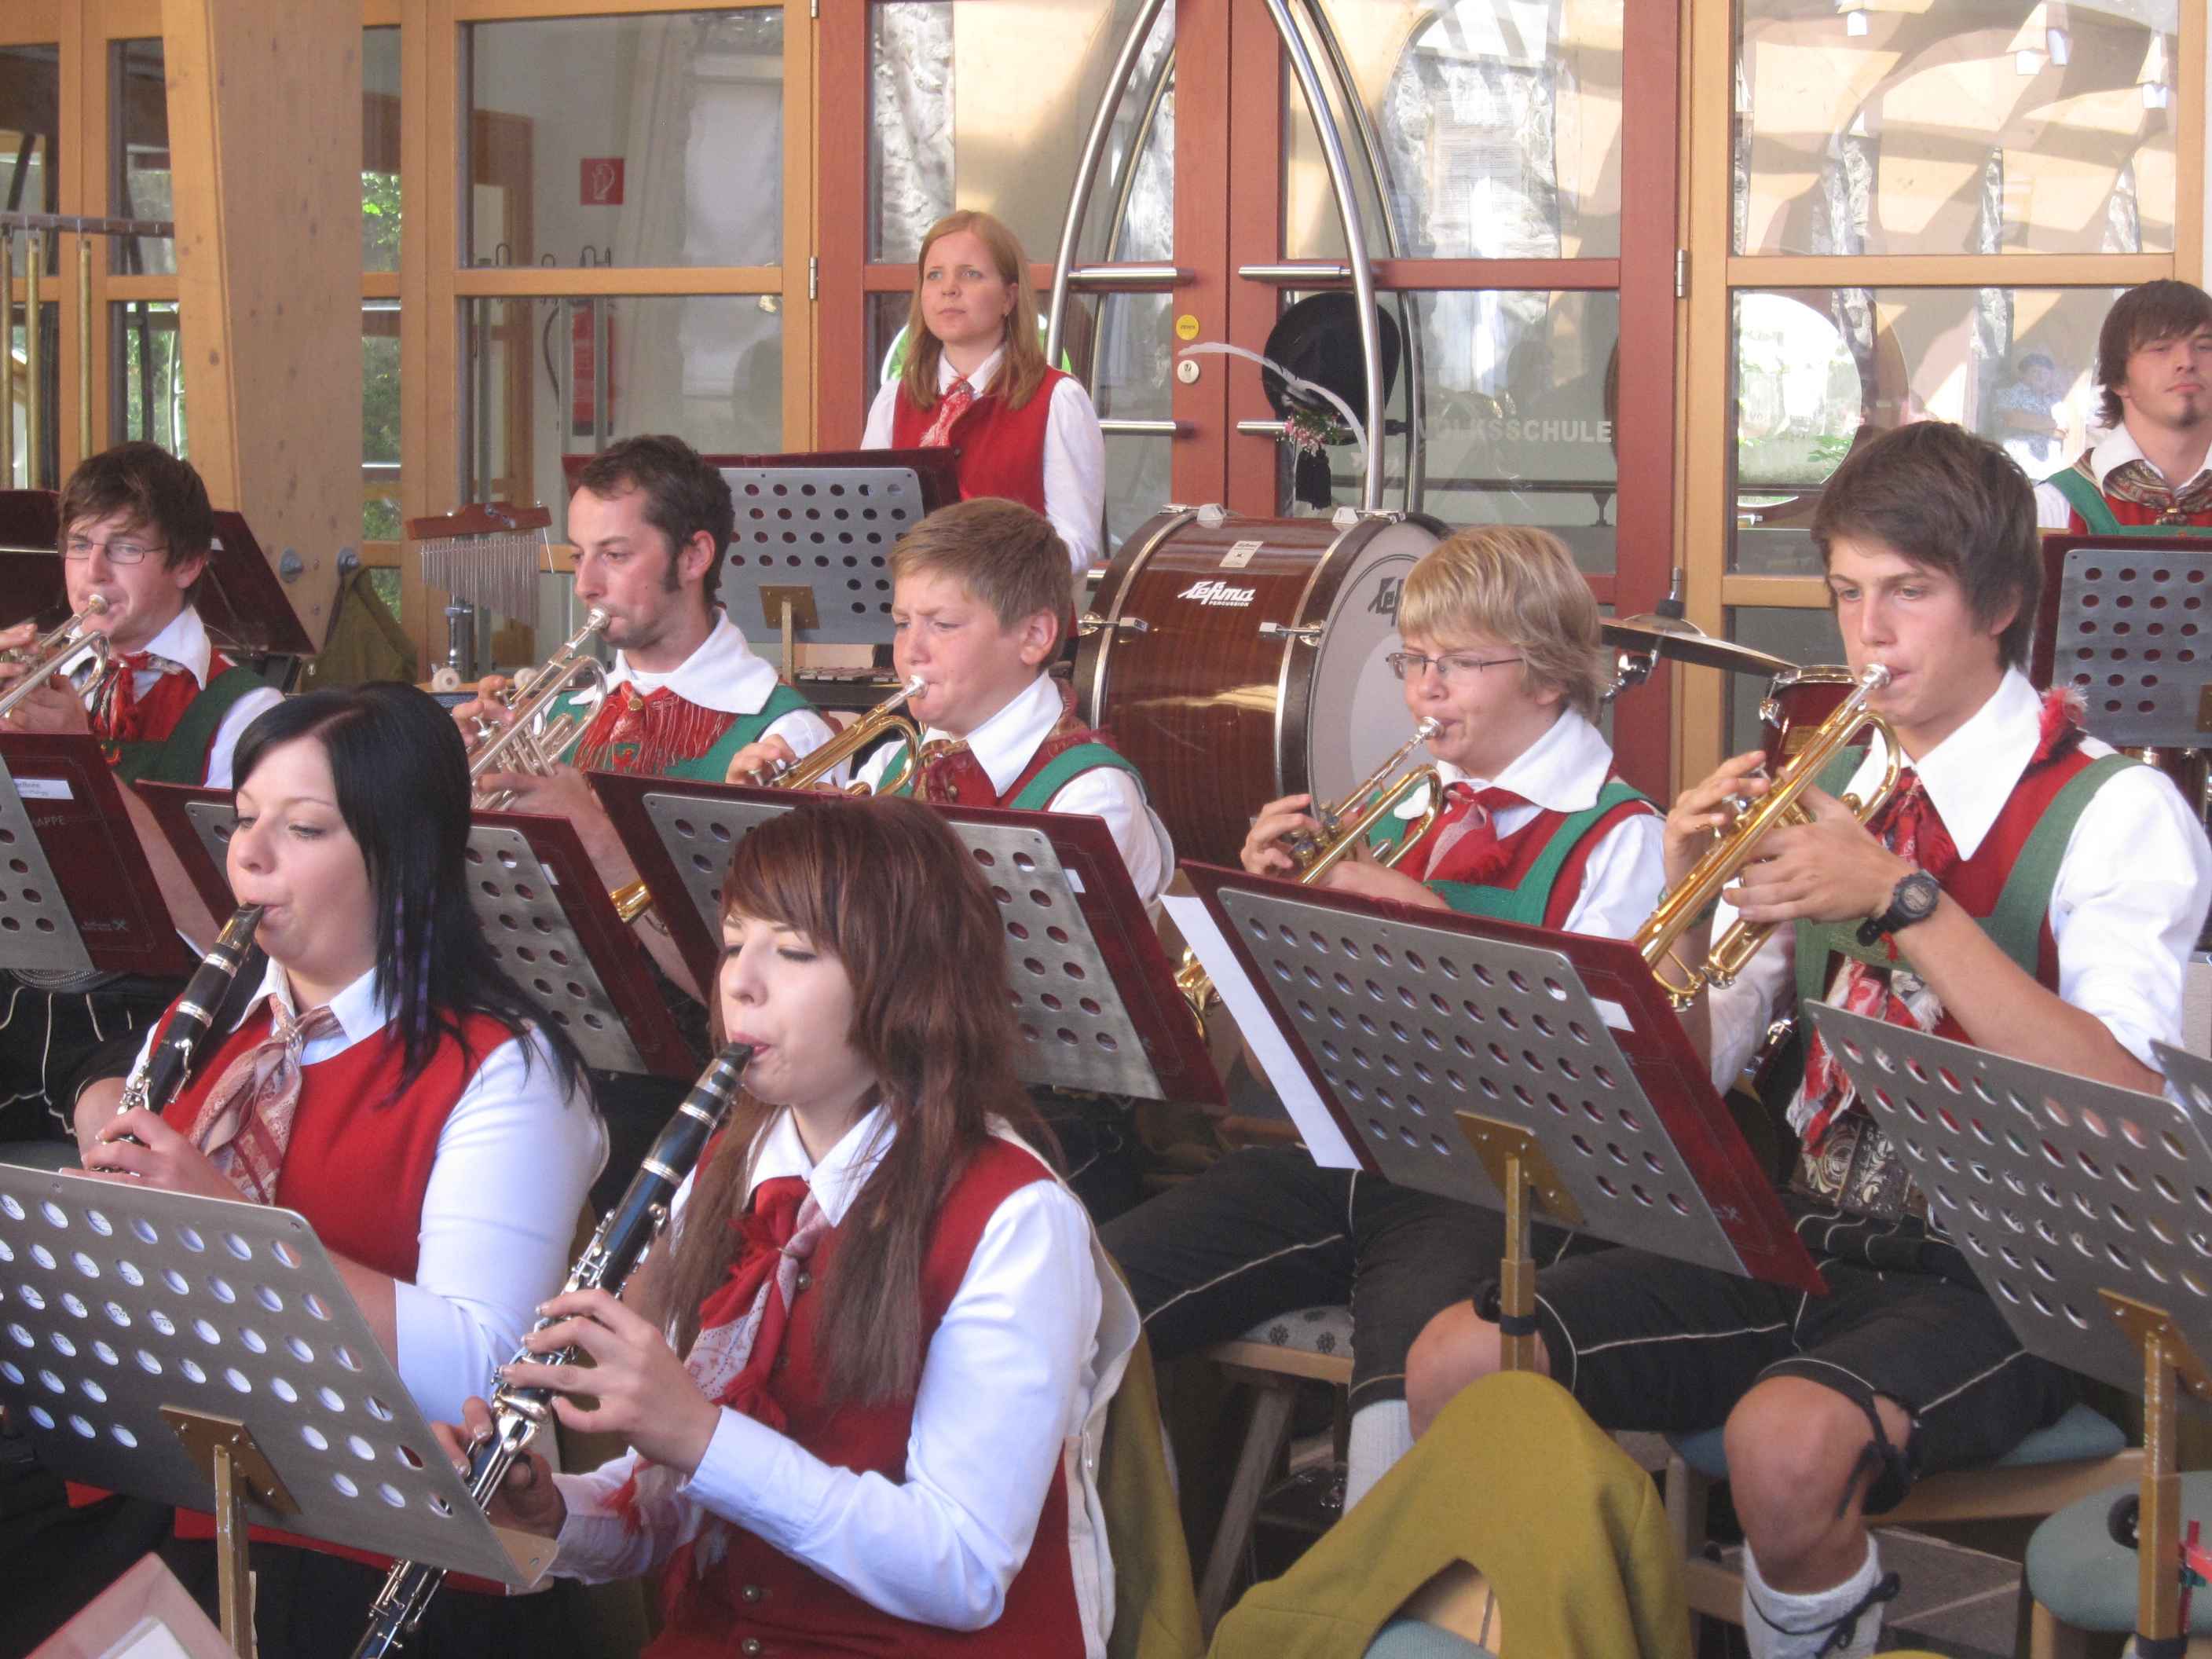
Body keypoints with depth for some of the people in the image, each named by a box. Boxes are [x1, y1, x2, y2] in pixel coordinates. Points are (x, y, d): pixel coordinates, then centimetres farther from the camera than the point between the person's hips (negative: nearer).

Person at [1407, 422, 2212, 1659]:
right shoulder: (1826, 787, 11)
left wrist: (1906, 903, -26)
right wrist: (1687, 902, -9)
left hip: (1999, 1273, -6)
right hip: (1805, 1235, 6)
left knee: (1787, 1438, -35)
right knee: (1458, 1364, -10)